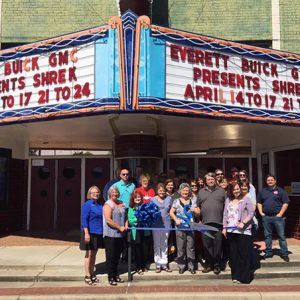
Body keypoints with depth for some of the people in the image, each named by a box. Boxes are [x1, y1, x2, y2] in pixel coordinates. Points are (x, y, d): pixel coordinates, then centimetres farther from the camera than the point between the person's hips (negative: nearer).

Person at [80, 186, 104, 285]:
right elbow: (84, 220, -15)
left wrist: (103, 231, 14)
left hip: (98, 233, 7)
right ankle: (87, 276, 12)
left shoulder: (100, 205, 8)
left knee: (94, 254, 15)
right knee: (89, 254, 2)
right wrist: (86, 233, -20)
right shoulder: (87, 205, -11)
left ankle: (92, 274, 26)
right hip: (90, 233, -6)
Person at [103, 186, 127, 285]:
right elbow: (108, 220, -18)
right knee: (110, 256, 1)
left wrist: (126, 225, 4)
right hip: (111, 235, -6)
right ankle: (111, 277, 11)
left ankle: (116, 275, 27)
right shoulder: (108, 204, -9)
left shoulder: (122, 204, 12)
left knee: (117, 256, 14)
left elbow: (125, 216, 22)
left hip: (120, 234, 6)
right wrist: (119, 227, -16)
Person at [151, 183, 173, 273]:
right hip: (156, 225, -2)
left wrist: (166, 216, -2)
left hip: (166, 224, 2)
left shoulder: (169, 199, 5)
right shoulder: (153, 199, 1)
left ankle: (164, 264, 20)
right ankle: (158, 264, 13)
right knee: (157, 245, 5)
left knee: (164, 245, 11)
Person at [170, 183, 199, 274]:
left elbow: (198, 213, 13)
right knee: (180, 247, 4)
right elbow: (171, 212, 3)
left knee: (190, 247, 3)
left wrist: (194, 210, -9)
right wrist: (176, 220, -11)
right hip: (180, 227, -1)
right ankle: (181, 266, 14)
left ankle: (191, 266, 12)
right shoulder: (176, 201, 5)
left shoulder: (192, 202, 10)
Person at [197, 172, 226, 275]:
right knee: (207, 244, 5)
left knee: (217, 245, 2)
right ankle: (208, 265, 15)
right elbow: (198, 206, 14)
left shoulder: (221, 191, 9)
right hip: (205, 222, 2)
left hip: (218, 222, -1)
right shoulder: (201, 192, 14)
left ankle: (217, 265, 12)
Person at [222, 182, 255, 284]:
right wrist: (224, 228, 10)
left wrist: (243, 223, -17)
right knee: (233, 254, 9)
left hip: (243, 231, -5)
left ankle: (244, 277, 7)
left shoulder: (246, 198, 0)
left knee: (244, 254, -1)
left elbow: (251, 213, -6)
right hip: (231, 231, 5)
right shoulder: (228, 200, 16)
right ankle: (235, 275, 19)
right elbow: (225, 215, 17)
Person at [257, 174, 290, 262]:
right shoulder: (262, 191, 12)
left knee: (281, 236, 0)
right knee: (267, 235, 10)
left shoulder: (280, 191, 1)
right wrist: (261, 212, 5)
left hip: (278, 217, -3)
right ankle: (268, 252, 19)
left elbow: (285, 203, -4)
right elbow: (259, 203, 18)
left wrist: (280, 214, -10)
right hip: (266, 217, 4)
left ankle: (284, 254, 6)